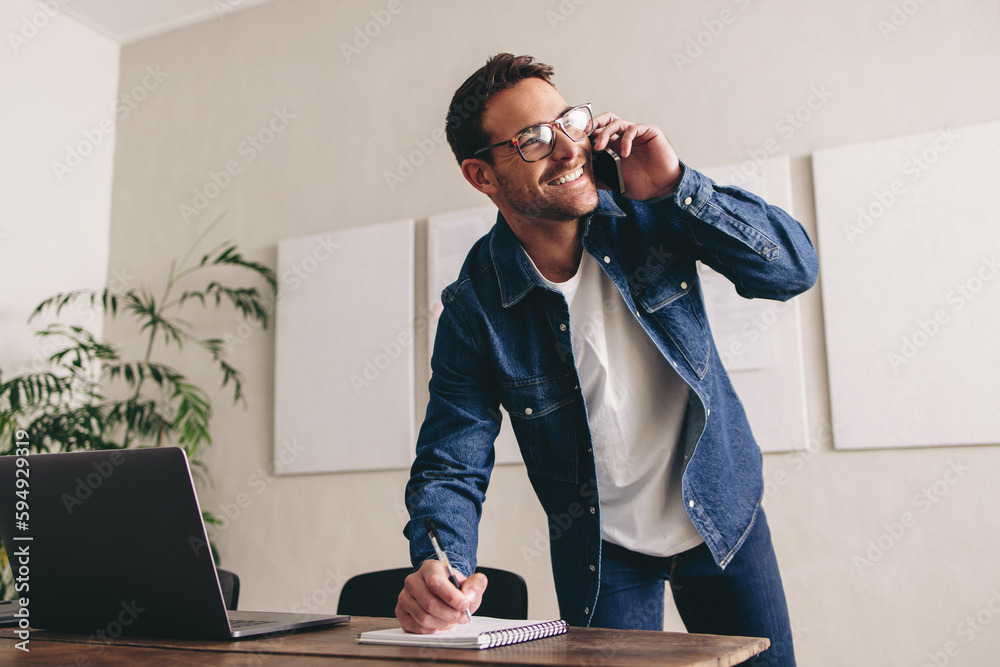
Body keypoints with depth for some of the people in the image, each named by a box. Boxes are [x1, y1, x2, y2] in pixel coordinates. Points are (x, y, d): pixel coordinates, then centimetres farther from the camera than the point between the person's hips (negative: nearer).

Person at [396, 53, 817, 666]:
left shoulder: (649, 216, -14)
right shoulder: (473, 309, -19)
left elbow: (796, 267, -16)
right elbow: (451, 466, -16)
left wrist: (676, 184, -28)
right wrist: (439, 569, -36)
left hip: (723, 513, 2)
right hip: (602, 553, -2)